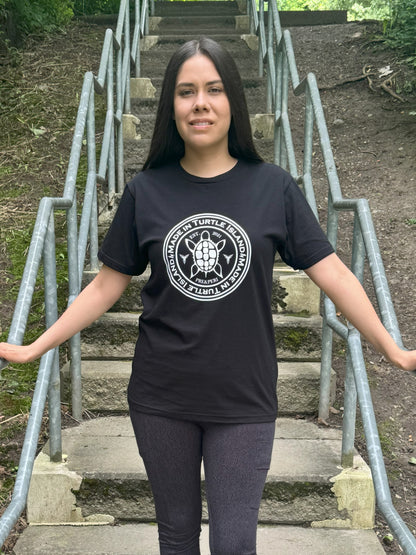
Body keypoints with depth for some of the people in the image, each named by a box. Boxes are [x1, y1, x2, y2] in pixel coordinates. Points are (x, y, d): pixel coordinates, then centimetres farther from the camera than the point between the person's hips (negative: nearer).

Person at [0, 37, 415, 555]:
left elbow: (332, 273, -5)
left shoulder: (273, 187, -4)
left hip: (244, 400, -1)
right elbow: (107, 285, 3)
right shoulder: (147, 190, -2)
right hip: (161, 400, 2)